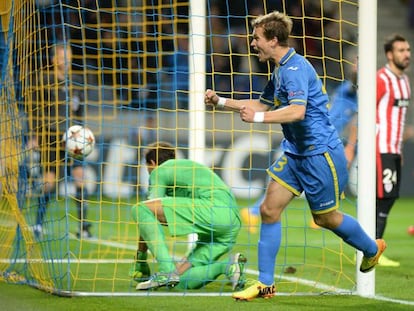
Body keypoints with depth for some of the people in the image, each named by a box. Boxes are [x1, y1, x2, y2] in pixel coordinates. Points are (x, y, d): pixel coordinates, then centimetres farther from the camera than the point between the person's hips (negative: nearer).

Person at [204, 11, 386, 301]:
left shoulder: (295, 68, -21)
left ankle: (372, 248, 34)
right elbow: (262, 104, 25)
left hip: (320, 153, -9)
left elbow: (297, 111, -35)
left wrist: (257, 117, -37)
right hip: (296, 153, 9)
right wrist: (221, 101, 19)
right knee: (269, 210, 1)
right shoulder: (280, 70, 11)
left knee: (325, 217, 7)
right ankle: (265, 283, 4)